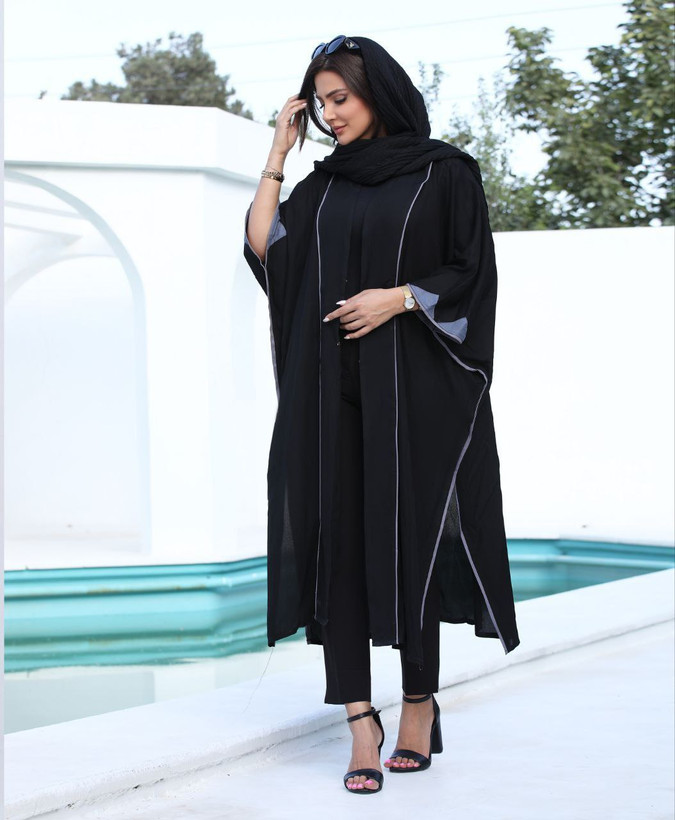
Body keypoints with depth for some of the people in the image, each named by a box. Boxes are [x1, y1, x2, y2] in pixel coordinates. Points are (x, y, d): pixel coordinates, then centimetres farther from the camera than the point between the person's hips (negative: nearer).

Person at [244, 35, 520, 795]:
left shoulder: (444, 172, 2)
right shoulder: (322, 185, 14)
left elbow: (473, 271, -3)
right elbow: (262, 248, 2)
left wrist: (398, 297, -15)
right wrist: (277, 154, 4)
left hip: (411, 389, -4)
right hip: (331, 391, 4)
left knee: (408, 537, 0)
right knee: (335, 539, -5)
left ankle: (420, 697, 17)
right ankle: (361, 720, -4)